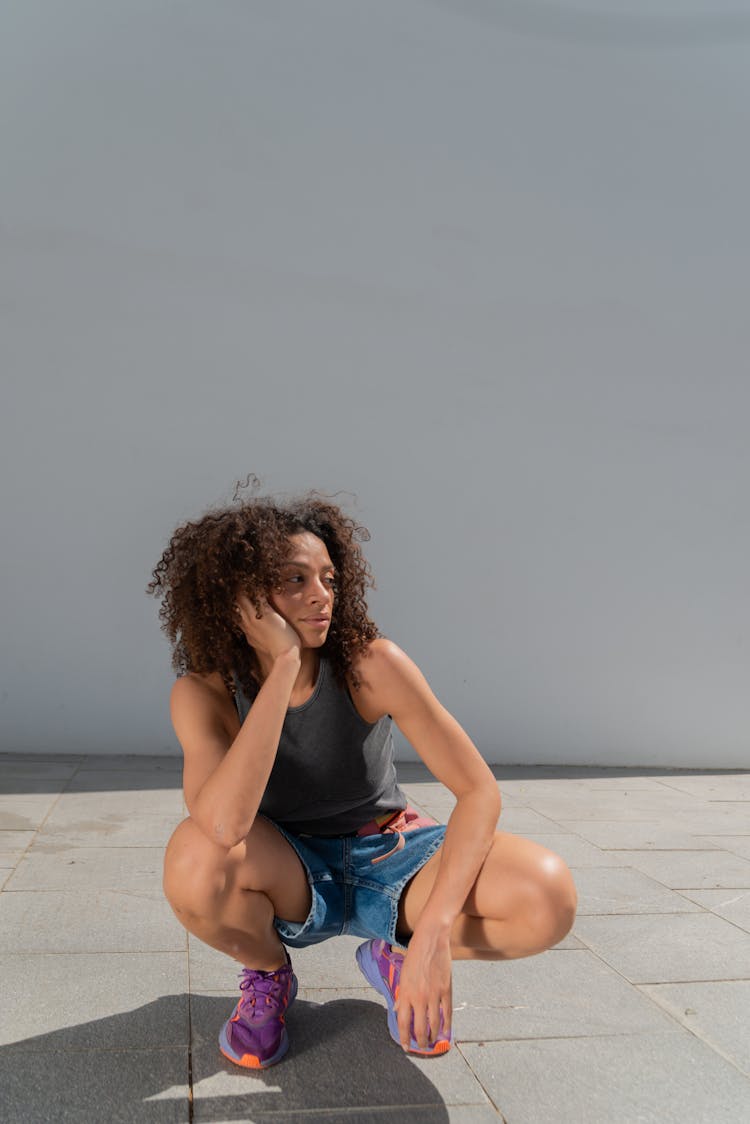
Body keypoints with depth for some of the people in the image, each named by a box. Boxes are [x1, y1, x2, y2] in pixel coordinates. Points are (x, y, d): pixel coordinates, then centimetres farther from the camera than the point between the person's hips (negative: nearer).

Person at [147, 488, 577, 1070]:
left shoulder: (371, 664, -21)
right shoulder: (204, 694, -20)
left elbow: (479, 789, -21)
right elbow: (224, 826, -39)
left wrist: (434, 935, -31)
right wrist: (284, 666, -38)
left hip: (389, 859, 1)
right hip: (290, 880, 0)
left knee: (549, 897, -27)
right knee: (194, 857, -36)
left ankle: (395, 956, 5)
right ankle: (268, 974, 1)